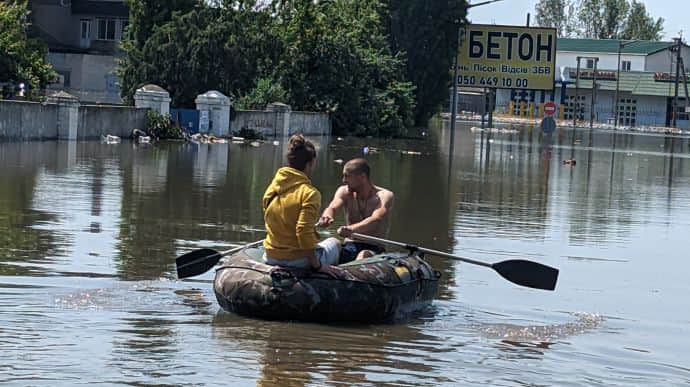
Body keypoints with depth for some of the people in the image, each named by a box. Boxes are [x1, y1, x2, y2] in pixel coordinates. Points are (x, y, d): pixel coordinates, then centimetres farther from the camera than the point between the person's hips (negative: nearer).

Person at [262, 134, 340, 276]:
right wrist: (317, 265, -18)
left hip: (271, 258, 6)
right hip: (298, 259, -6)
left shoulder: (271, 189, 1)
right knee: (334, 243, 27)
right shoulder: (310, 193, -19)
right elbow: (304, 231, -26)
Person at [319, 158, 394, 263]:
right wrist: (327, 216, -38)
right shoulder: (345, 192, 9)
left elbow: (376, 219, -25)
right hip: (349, 246, 4)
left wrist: (351, 229, -45)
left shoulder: (385, 196, -6)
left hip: (374, 249, -4)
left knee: (363, 255, -39)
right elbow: (333, 207, -11)